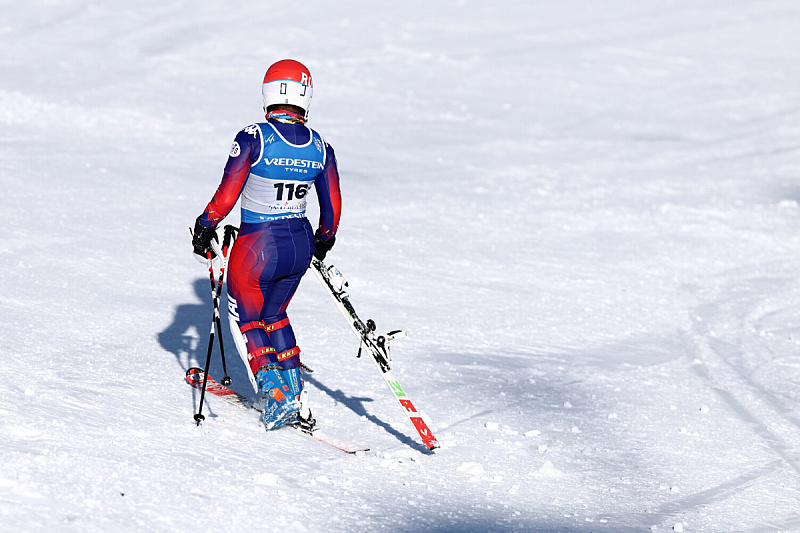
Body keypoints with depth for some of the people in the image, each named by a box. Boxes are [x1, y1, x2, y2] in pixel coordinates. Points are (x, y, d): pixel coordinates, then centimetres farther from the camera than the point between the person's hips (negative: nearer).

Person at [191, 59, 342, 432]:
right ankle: (293, 392, 21)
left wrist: (204, 227, 0)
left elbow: (226, 195, -16)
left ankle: (277, 396, 6)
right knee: (275, 315, 26)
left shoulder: (253, 138, -16)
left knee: (248, 320, 17)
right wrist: (323, 242, 23)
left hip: (256, 247, -5)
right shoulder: (320, 146, -2)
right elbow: (332, 207, 5)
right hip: (300, 244, 5)